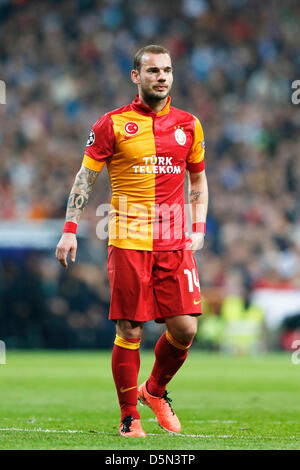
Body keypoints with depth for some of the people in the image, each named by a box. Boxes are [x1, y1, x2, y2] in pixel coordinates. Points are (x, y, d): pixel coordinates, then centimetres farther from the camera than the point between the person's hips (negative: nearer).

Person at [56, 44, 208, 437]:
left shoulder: (188, 125, 10)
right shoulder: (113, 124, 0)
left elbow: (198, 179, 21)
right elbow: (85, 178, 4)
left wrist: (198, 228, 9)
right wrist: (70, 229, -3)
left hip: (175, 243, 3)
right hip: (128, 241, -3)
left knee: (185, 328, -4)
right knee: (130, 332, -3)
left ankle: (155, 390, 23)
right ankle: (129, 417, 11)